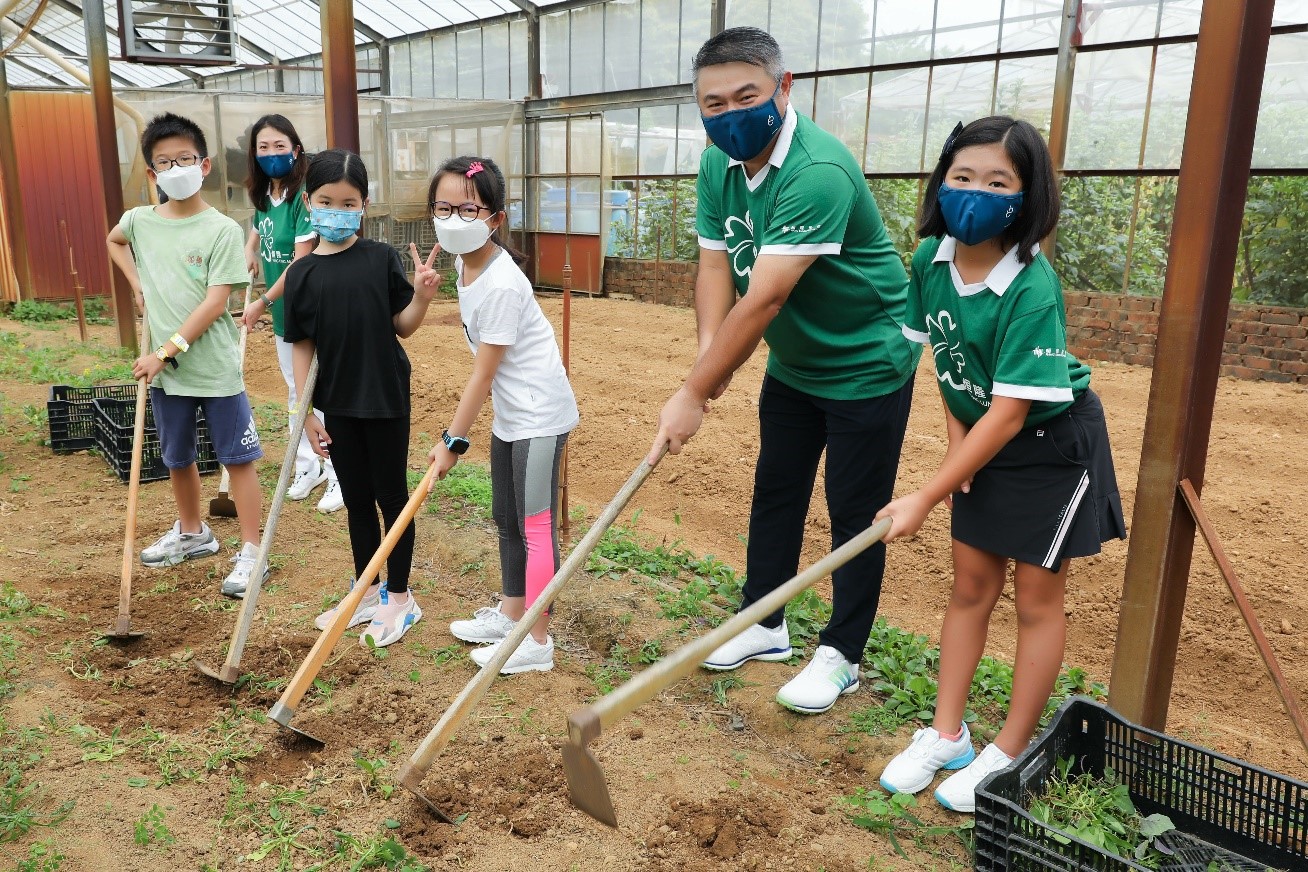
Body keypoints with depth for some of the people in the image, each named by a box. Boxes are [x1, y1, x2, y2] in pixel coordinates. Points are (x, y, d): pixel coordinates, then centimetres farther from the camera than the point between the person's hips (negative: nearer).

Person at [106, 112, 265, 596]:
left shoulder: (222, 230, -11)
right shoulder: (140, 220, 3)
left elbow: (215, 303, -17)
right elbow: (114, 240, 29)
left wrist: (168, 351, -19)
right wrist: (137, 284, 13)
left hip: (216, 369, -5)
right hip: (165, 371, 5)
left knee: (238, 459, 1)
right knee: (177, 458, 19)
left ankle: (250, 552, 9)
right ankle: (192, 533, 39)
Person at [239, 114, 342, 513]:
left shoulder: (304, 196, -17)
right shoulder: (263, 196, 6)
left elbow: (301, 262, -19)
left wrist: (264, 302, -13)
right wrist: (250, 250, 6)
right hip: (282, 311, 8)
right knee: (295, 390, 16)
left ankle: (339, 474, 9)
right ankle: (308, 466, 29)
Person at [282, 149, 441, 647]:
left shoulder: (382, 259, -6)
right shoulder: (302, 274, 0)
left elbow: (403, 326, -2)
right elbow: (302, 345, 2)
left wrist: (422, 296, -21)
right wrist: (306, 411, 0)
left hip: (386, 398, -3)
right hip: (337, 404, 3)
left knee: (391, 496, 7)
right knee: (356, 499, 15)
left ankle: (400, 598, 21)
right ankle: (368, 593, 31)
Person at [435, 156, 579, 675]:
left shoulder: (500, 285, -26)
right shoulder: (465, 263, 1)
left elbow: (483, 373, -22)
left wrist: (452, 440, -16)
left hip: (539, 416, -10)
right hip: (509, 415, 10)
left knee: (535, 526, -2)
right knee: (506, 518, 19)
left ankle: (537, 642, 9)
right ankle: (510, 613, 35)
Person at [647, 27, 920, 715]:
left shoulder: (818, 172, -32)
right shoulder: (720, 164, -5)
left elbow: (763, 301, -36)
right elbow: (715, 266, -7)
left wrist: (693, 395, -34)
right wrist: (708, 353, -25)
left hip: (867, 367, -8)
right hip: (792, 365, 8)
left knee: (854, 515, 3)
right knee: (774, 495, 16)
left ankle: (840, 656, 20)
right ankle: (764, 625, 34)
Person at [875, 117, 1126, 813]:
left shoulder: (1032, 291, -30)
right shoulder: (931, 258, -10)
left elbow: (1009, 414, -30)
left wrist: (925, 499, -28)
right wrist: (954, 432, -1)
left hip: (1051, 445, -6)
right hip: (983, 440, 6)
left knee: (1036, 598, 6)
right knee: (970, 587, 11)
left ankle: (1008, 755, 20)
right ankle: (946, 735, 24)